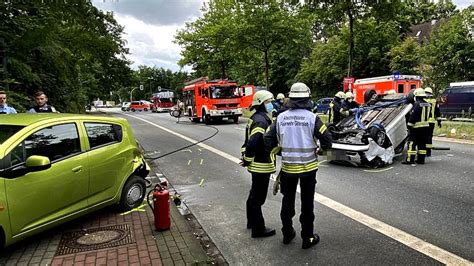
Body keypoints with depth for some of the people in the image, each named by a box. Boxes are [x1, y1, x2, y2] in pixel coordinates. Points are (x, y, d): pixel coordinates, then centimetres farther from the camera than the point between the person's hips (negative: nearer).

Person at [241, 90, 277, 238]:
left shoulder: (255, 118, 12)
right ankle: (258, 229, 11)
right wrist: (247, 160, -18)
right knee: (258, 198, 0)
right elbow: (252, 143, -30)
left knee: (254, 194, 22)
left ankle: (251, 222, 38)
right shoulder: (261, 121, -21)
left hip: (256, 165, 11)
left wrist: (246, 158, 14)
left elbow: (249, 141, 16)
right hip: (261, 166, -11)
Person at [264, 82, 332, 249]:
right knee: (307, 202, 10)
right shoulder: (312, 118, -13)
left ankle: (287, 234, 30)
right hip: (308, 166, -2)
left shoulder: (281, 117, -4)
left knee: (288, 200, 18)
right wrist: (320, 149, 8)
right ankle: (307, 238, 20)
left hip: (288, 166, 3)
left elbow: (268, 140, -3)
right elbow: (327, 140, -14)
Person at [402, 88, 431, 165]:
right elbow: (428, 116, 20)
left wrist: (409, 125, -14)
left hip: (417, 127, -8)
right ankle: (421, 159, 14)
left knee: (412, 143, -6)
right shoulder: (428, 105, 12)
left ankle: (410, 159, -9)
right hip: (426, 126, 8)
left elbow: (413, 116, -17)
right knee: (422, 144, 12)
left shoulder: (417, 104, -14)